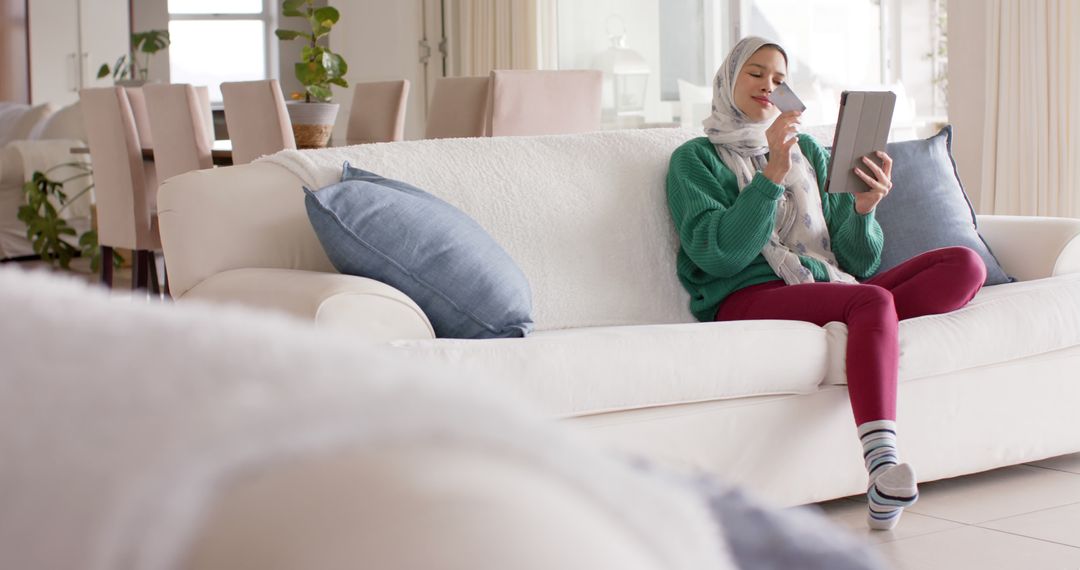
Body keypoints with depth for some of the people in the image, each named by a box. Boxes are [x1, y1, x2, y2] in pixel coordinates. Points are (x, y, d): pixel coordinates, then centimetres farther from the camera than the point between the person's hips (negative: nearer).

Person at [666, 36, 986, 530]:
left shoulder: (809, 151, 25)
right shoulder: (696, 159, 11)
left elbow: (857, 262, 16)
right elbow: (717, 253, -9)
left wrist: (863, 209, -5)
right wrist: (772, 175, -15)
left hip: (833, 289, 6)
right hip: (749, 299, -6)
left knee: (965, 264, -14)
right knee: (873, 301, -35)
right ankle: (882, 472, -54)